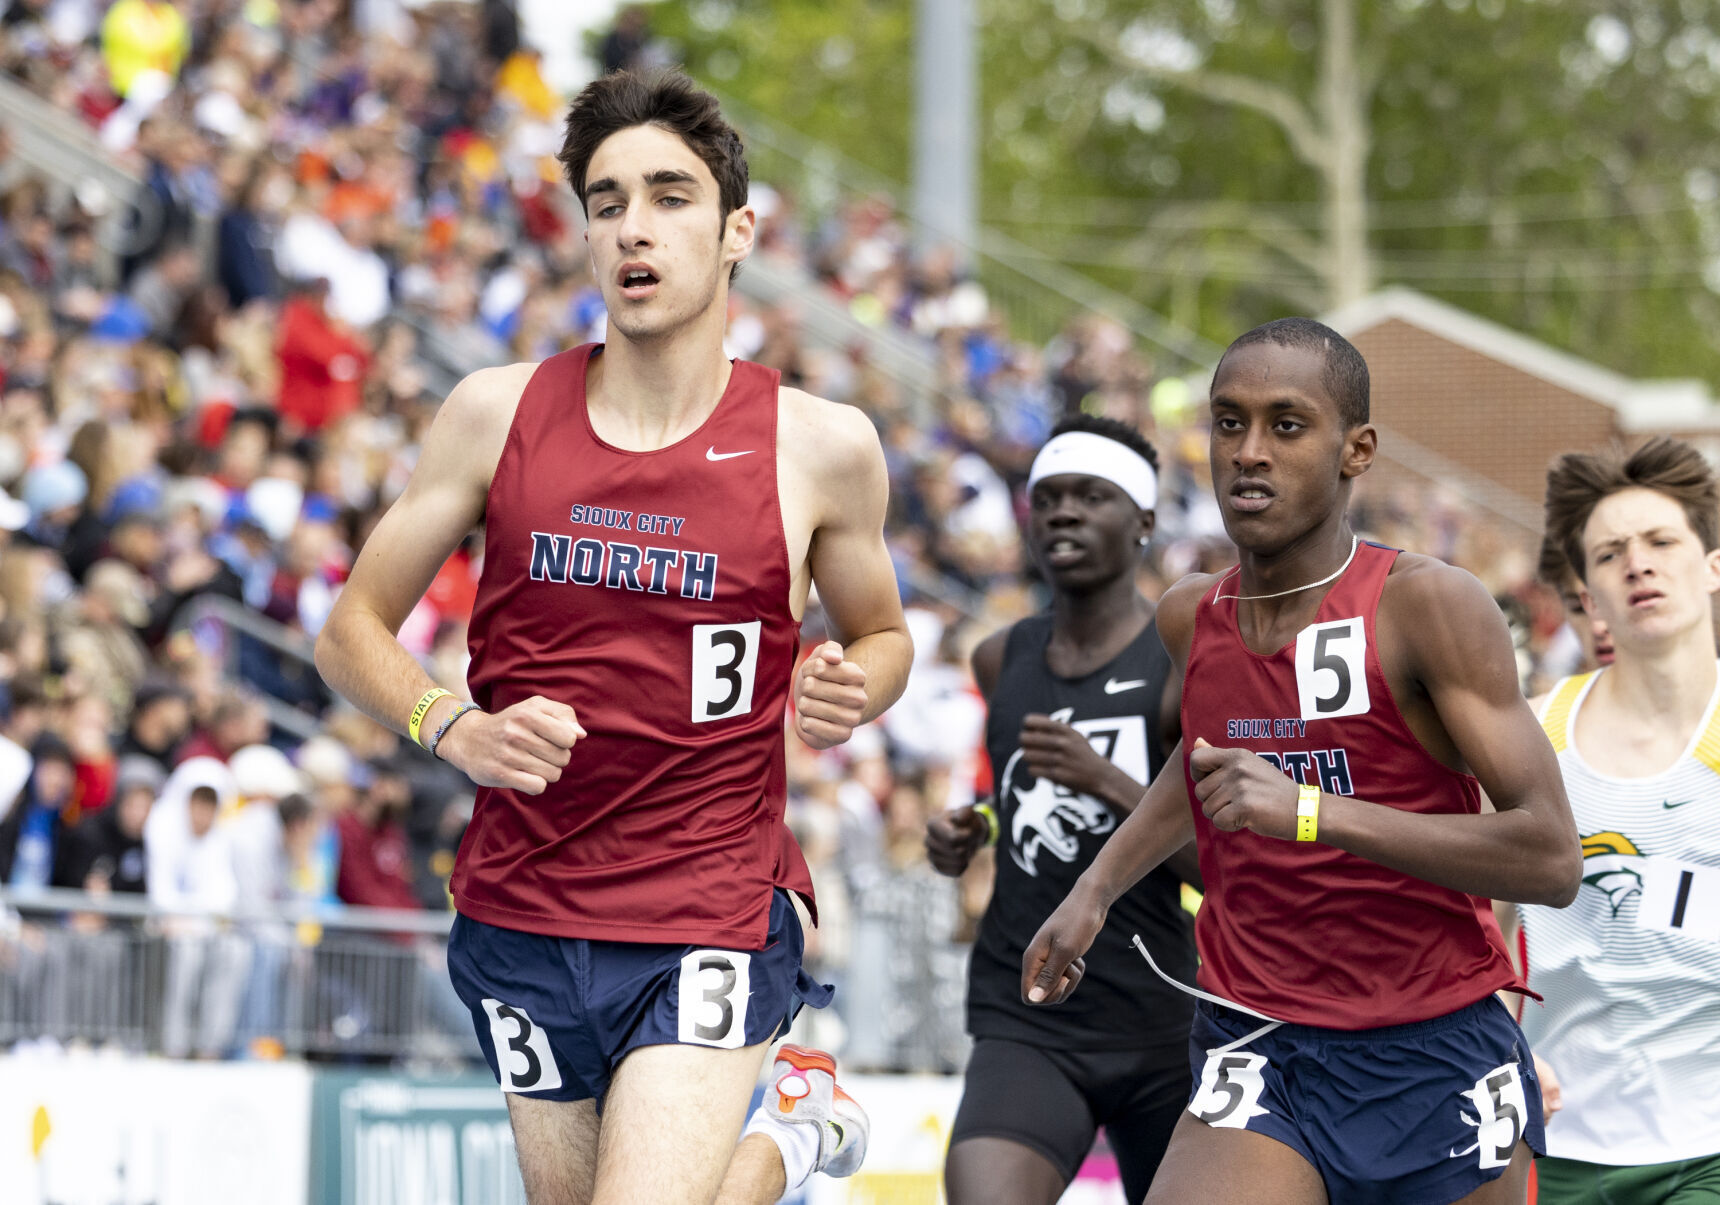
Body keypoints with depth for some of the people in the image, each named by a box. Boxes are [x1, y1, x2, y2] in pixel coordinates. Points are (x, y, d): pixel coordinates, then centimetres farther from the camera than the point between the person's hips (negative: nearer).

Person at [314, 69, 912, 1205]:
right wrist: (458, 729, -13)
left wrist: (849, 687, -9)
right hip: (521, 911, 3)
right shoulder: (499, 412, 0)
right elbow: (354, 628, 7)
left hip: (710, 922, -3)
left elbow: (883, 633, 15)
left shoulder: (820, 446, -3)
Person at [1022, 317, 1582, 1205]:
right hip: (1258, 1064, 3)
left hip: (1440, 1060, -3)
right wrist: (1096, 888, 25)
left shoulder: (1429, 607, -12)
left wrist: (1314, 812, -26)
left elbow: (1551, 858, -19)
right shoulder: (1189, 618, 7)